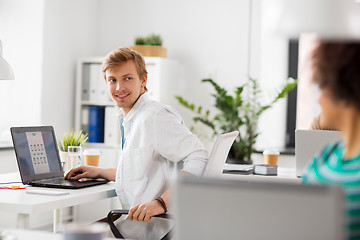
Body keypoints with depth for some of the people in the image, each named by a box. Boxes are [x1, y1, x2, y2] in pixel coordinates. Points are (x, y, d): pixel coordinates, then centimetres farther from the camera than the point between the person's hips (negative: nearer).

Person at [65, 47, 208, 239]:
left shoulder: (155, 117, -15)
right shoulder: (127, 120, 15)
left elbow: (198, 160, -25)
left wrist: (161, 202, -32)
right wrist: (99, 172, 25)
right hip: (137, 219, 9)